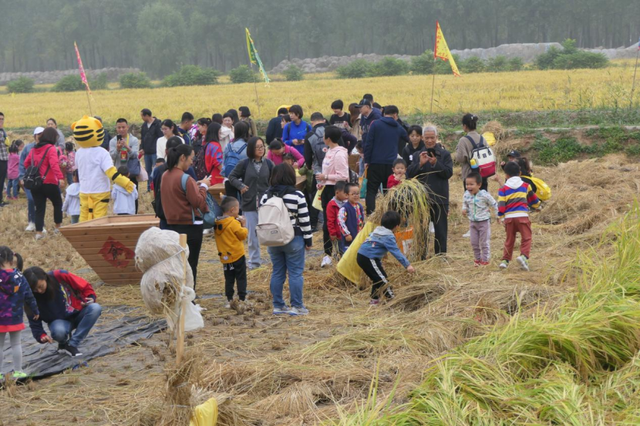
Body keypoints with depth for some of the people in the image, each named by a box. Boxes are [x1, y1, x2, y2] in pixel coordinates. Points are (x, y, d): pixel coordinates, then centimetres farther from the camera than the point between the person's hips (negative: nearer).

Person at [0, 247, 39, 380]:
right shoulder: (18, 277, -6)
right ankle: (17, 371, 14)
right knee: (16, 344, 12)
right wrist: (35, 311, 12)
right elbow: (28, 296, -1)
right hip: (15, 318, 1)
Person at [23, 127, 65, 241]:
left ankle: (38, 232, -1)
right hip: (49, 183, -5)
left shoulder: (34, 149, 10)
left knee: (39, 208, 7)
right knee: (58, 204, 17)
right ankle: (58, 227, 24)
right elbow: (54, 164, -25)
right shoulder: (51, 148, -11)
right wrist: (60, 177, -35)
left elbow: (26, 163, 13)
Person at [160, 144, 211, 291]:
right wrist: (203, 187, -4)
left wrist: (196, 186, 8)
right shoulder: (185, 179, -18)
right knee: (191, 265, 2)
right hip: (190, 227, -8)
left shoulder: (165, 176, 6)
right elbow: (198, 202, -18)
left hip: (172, 224, 8)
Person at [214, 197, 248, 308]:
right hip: (237, 255, -6)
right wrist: (244, 225, 3)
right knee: (241, 278, 4)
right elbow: (242, 234, -12)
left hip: (224, 256, 6)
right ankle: (242, 298, 4)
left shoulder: (217, 223, 3)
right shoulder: (234, 223, -17)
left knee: (229, 279, 12)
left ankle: (229, 300, 10)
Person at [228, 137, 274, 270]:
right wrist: (240, 186, -7)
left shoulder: (268, 163, 2)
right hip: (249, 204, 0)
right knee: (252, 234, 6)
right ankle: (254, 260, 18)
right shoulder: (244, 164, 0)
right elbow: (232, 176, 9)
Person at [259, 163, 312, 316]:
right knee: (295, 273, 2)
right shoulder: (297, 196, -10)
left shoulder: (266, 196, 1)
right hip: (293, 240, -4)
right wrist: (308, 239, 2)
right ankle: (297, 306, 3)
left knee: (277, 272, 11)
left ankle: (278, 305, 15)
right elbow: (304, 220, -8)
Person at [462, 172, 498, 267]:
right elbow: (465, 204, 14)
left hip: (484, 221, -5)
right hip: (473, 222, 5)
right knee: (474, 242, 9)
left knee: (484, 242, 3)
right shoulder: (466, 195, -6)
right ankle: (477, 259, 24)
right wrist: (464, 210, -8)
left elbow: (494, 205, -7)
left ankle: (485, 259, 13)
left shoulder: (484, 195, -20)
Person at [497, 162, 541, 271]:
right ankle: (524, 256, -24)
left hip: (509, 217, 1)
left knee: (509, 239, 14)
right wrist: (537, 206, 44)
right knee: (526, 238, -1)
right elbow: (533, 198, 25)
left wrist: (500, 217, 7)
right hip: (522, 216, -1)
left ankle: (505, 260, 13)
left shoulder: (504, 189, 6)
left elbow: (501, 204, -1)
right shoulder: (525, 186, 10)